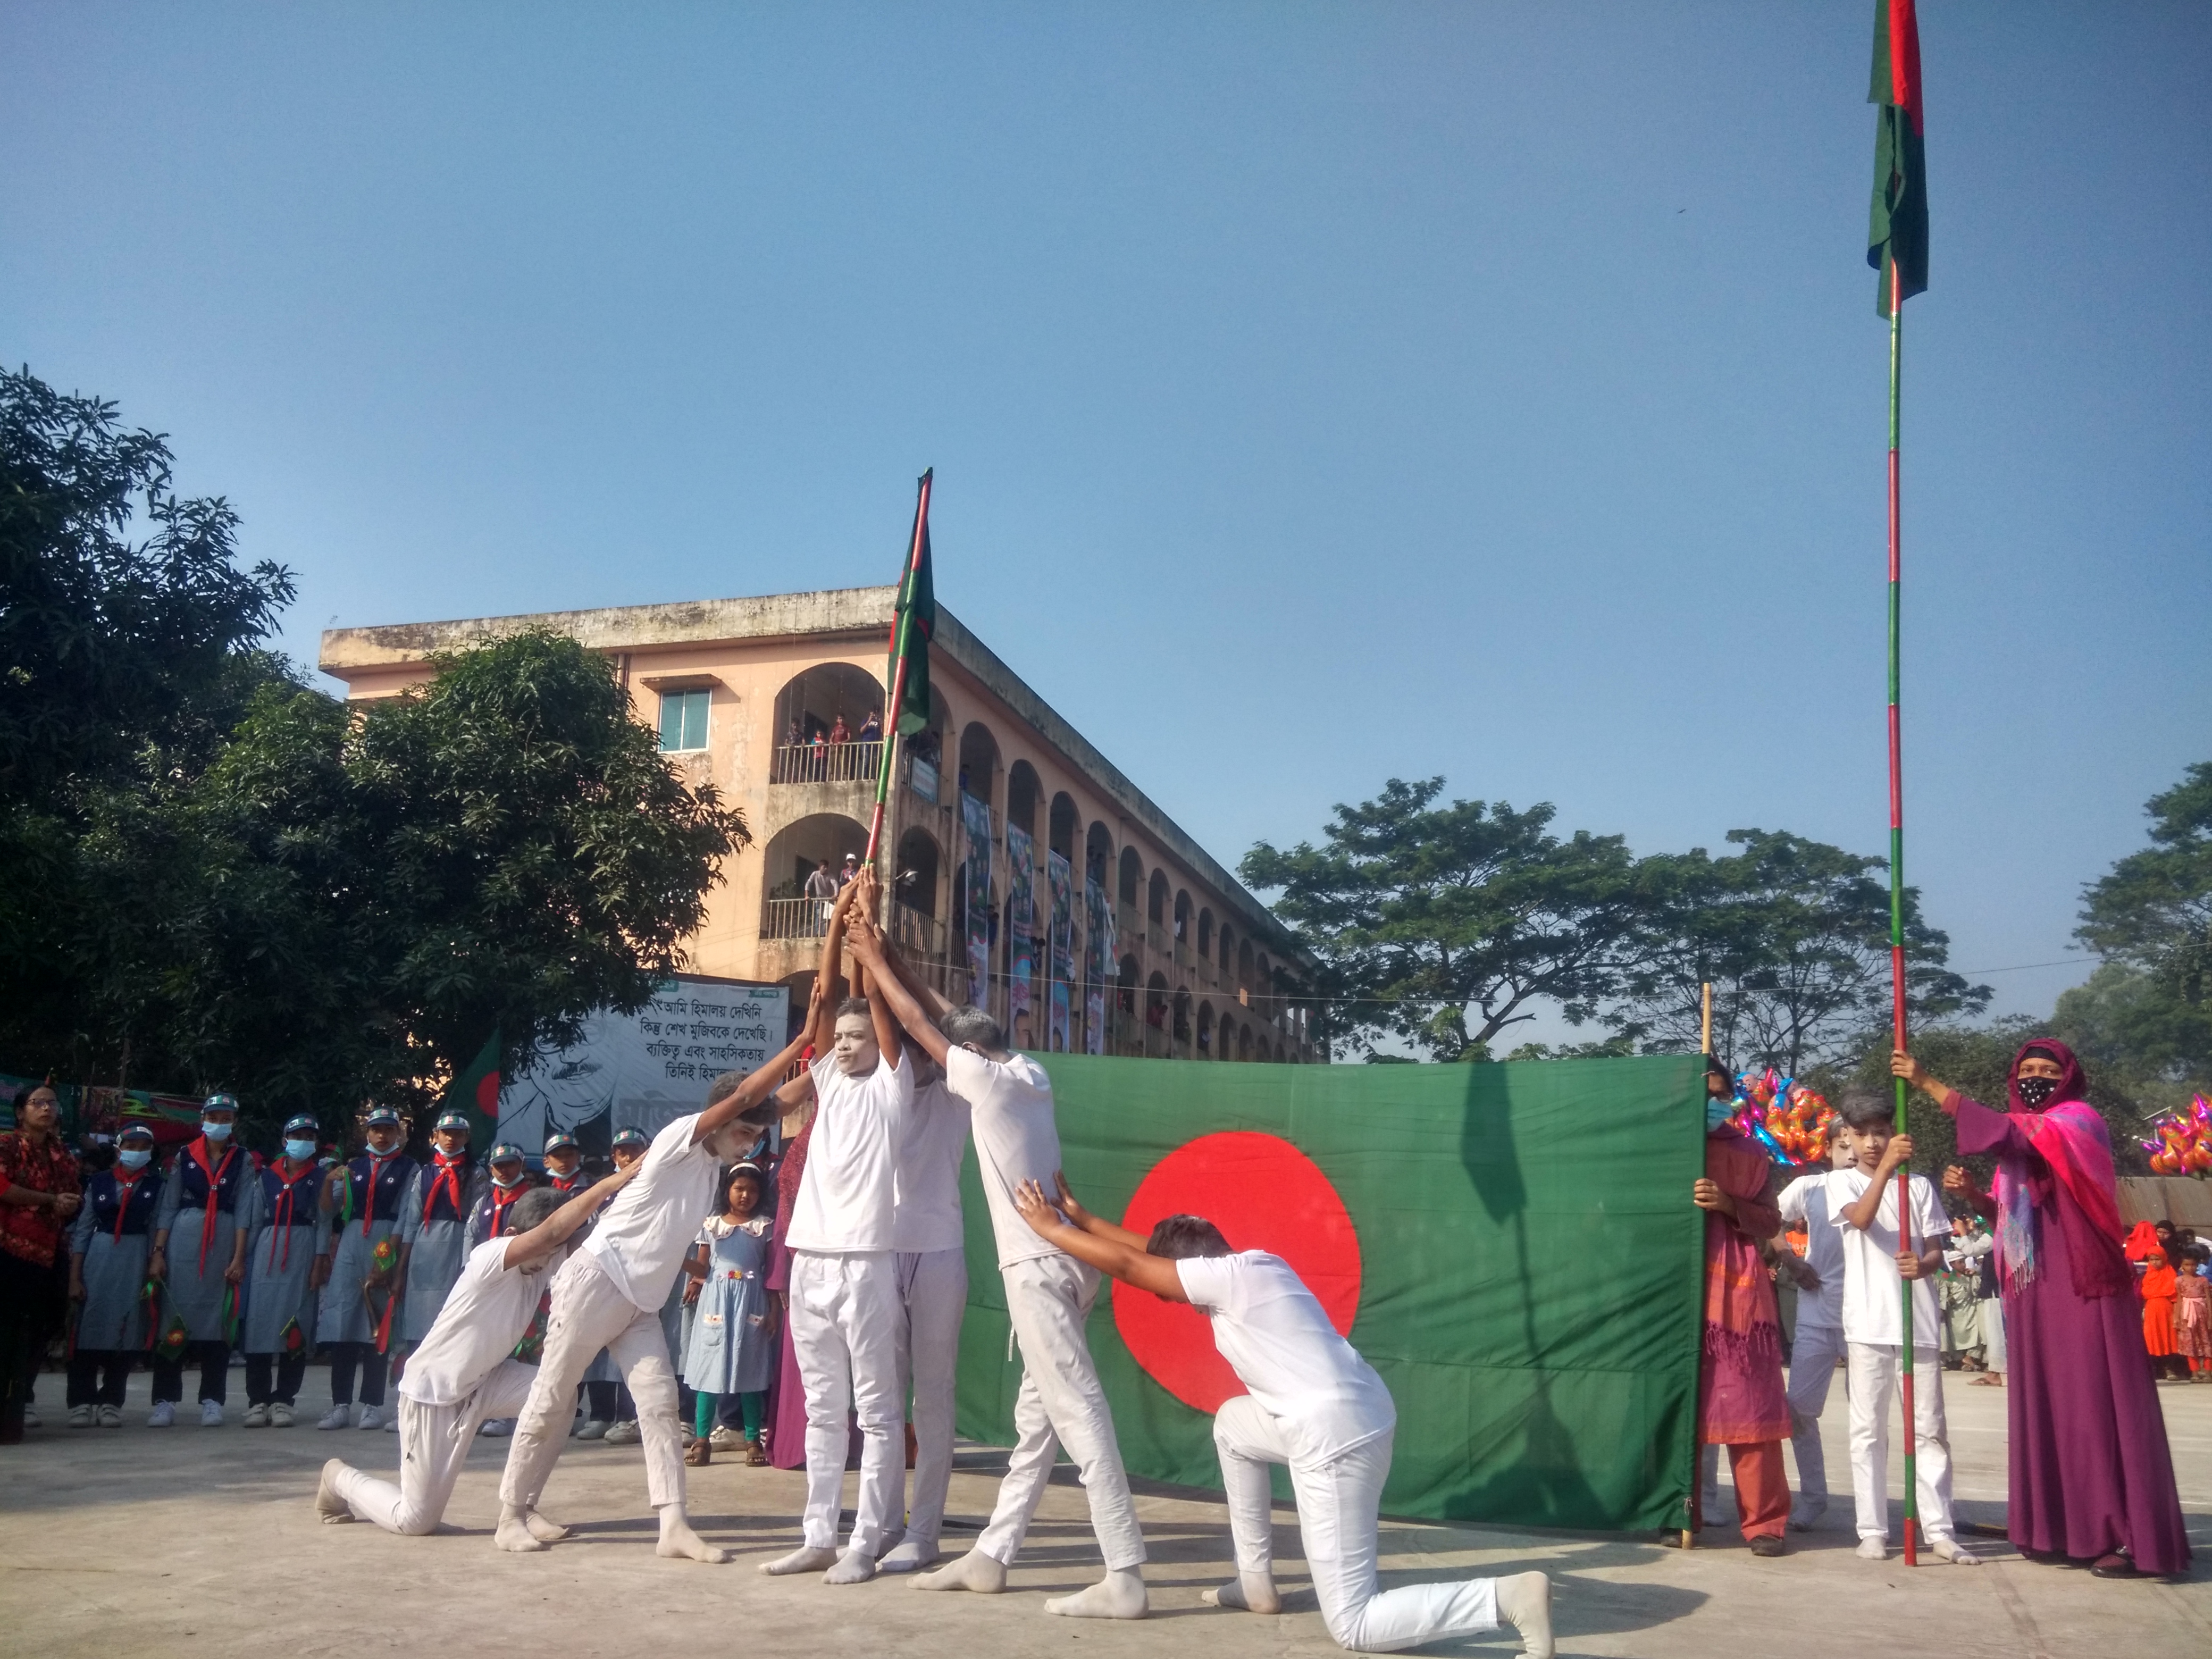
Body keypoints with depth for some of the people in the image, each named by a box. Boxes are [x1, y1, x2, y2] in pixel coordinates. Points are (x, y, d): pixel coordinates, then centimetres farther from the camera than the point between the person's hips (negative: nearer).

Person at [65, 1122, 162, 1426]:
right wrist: (74, 1277, -1)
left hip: (137, 1261, 0)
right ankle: (82, 1402, 5)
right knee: (89, 1329, -3)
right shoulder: (98, 1182, 6)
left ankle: (110, 1402, 9)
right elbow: (82, 1231, 5)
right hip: (99, 1257, 0)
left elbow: (156, 1231, 3)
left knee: (126, 1331, 1)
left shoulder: (156, 1185, 5)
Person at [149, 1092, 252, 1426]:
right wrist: (158, 1252, -2)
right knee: (174, 1317, -2)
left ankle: (212, 1402, 5)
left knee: (217, 1320, 1)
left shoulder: (242, 1160, 6)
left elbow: (243, 1212, 1)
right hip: (184, 1240, 1)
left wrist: (239, 1258, -5)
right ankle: (165, 1401, 4)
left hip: (224, 1245, -1)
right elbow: (167, 1208, 6)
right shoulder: (185, 1156, 8)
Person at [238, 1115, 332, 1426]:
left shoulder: (320, 1179, 9)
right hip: (266, 1252, 1)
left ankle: (283, 1401, 2)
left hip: (304, 1253, -1)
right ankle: (257, 1401, 3)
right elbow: (252, 1221, 12)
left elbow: (324, 1223, 4)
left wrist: (319, 1264, -4)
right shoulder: (265, 1176, 12)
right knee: (259, 1322, -3)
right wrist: (245, 1260, 5)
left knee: (295, 1328, -3)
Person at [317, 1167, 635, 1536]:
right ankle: (340, 1479, 31)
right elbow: (552, 1230, -45)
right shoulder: (490, 1257, -29)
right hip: (433, 1390, -7)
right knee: (415, 1521, 2)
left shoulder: (547, 1263, -6)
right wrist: (609, 1183, -50)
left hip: (485, 1381, 7)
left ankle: (524, 1507, -8)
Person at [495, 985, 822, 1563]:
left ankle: (674, 1526, -6)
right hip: (596, 1281, -9)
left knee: (660, 1402, -2)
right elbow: (746, 1094, -19)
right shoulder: (681, 1136, -13)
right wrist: (804, 1038, -21)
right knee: (552, 1400, 2)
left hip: (641, 1300, 9)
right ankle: (511, 1514, 14)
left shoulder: (713, 1165, 15)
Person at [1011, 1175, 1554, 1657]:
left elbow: (1128, 1264, -5)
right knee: (1233, 1424, 30)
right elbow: (1157, 1248, 24)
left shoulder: (1228, 1276, -9)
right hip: (1349, 1420, 10)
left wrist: (1052, 1229, 5)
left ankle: (1509, 1595, -16)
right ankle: (1257, 1584, 31)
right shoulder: (1248, 1266, 16)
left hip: (1336, 1439, -10)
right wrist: (1081, 1218, 27)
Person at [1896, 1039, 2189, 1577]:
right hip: (2035, 1294, 8)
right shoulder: (2024, 1139, 18)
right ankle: (2062, 1528, 14)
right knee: (2046, 1408, 8)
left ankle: (2129, 1536, -4)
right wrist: (1973, 1194, 0)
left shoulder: (2079, 1121, -6)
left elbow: (2006, 1132, -25)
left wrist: (1928, 1084, -26)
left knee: (2098, 1405, -8)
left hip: (2083, 1289, -8)